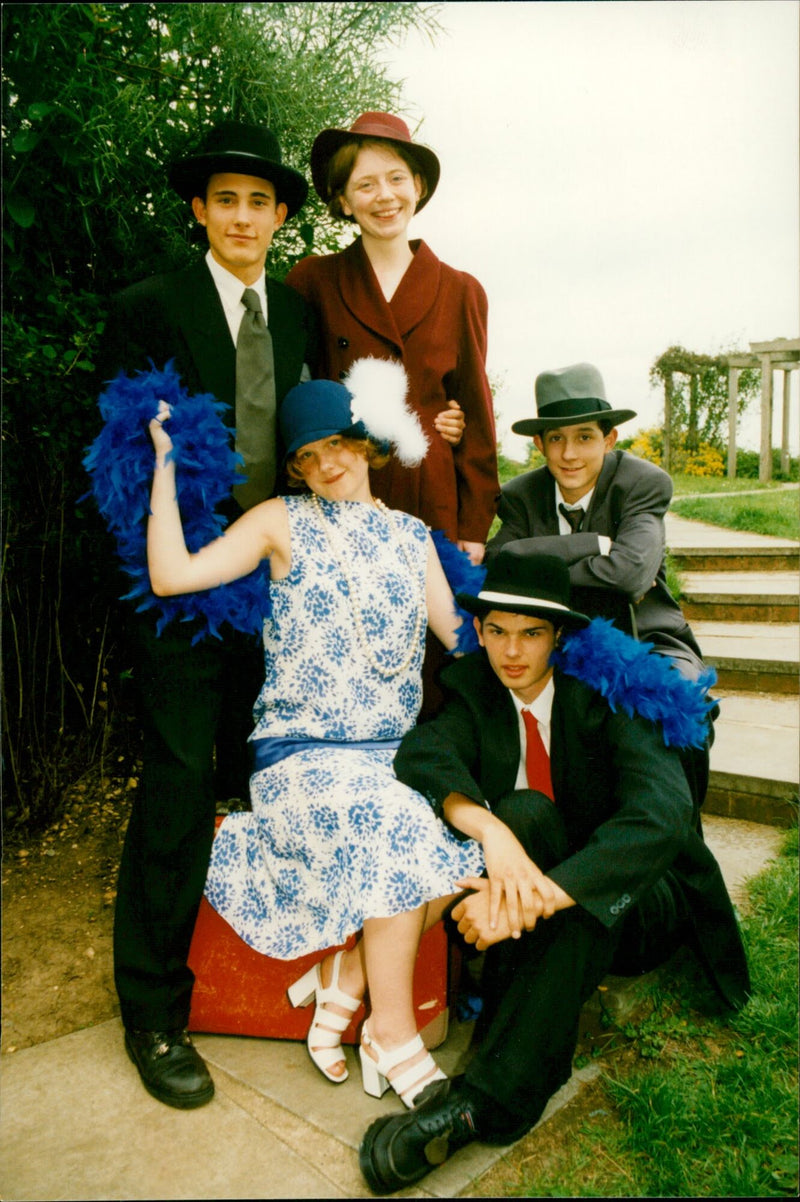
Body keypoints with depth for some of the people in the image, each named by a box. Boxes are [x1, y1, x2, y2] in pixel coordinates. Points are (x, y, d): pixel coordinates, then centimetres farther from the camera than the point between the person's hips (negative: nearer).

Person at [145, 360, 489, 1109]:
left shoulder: (412, 535, 15)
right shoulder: (282, 523, 3)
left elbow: (463, 634, 13)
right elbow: (172, 575, -10)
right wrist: (165, 461, -8)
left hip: (394, 752, 4)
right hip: (300, 755, -4)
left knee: (465, 834, -24)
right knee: (400, 837, -29)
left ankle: (344, 977, -3)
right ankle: (393, 1037, -7)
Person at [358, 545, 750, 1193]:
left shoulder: (611, 695, -17)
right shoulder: (477, 691, -4)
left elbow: (658, 819, -33)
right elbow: (422, 751, -24)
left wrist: (539, 895, -46)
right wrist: (494, 833, -44)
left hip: (640, 903, -2)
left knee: (583, 901, -37)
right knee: (525, 811, -29)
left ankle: (487, 1098, -29)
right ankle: (524, 1034, -24)